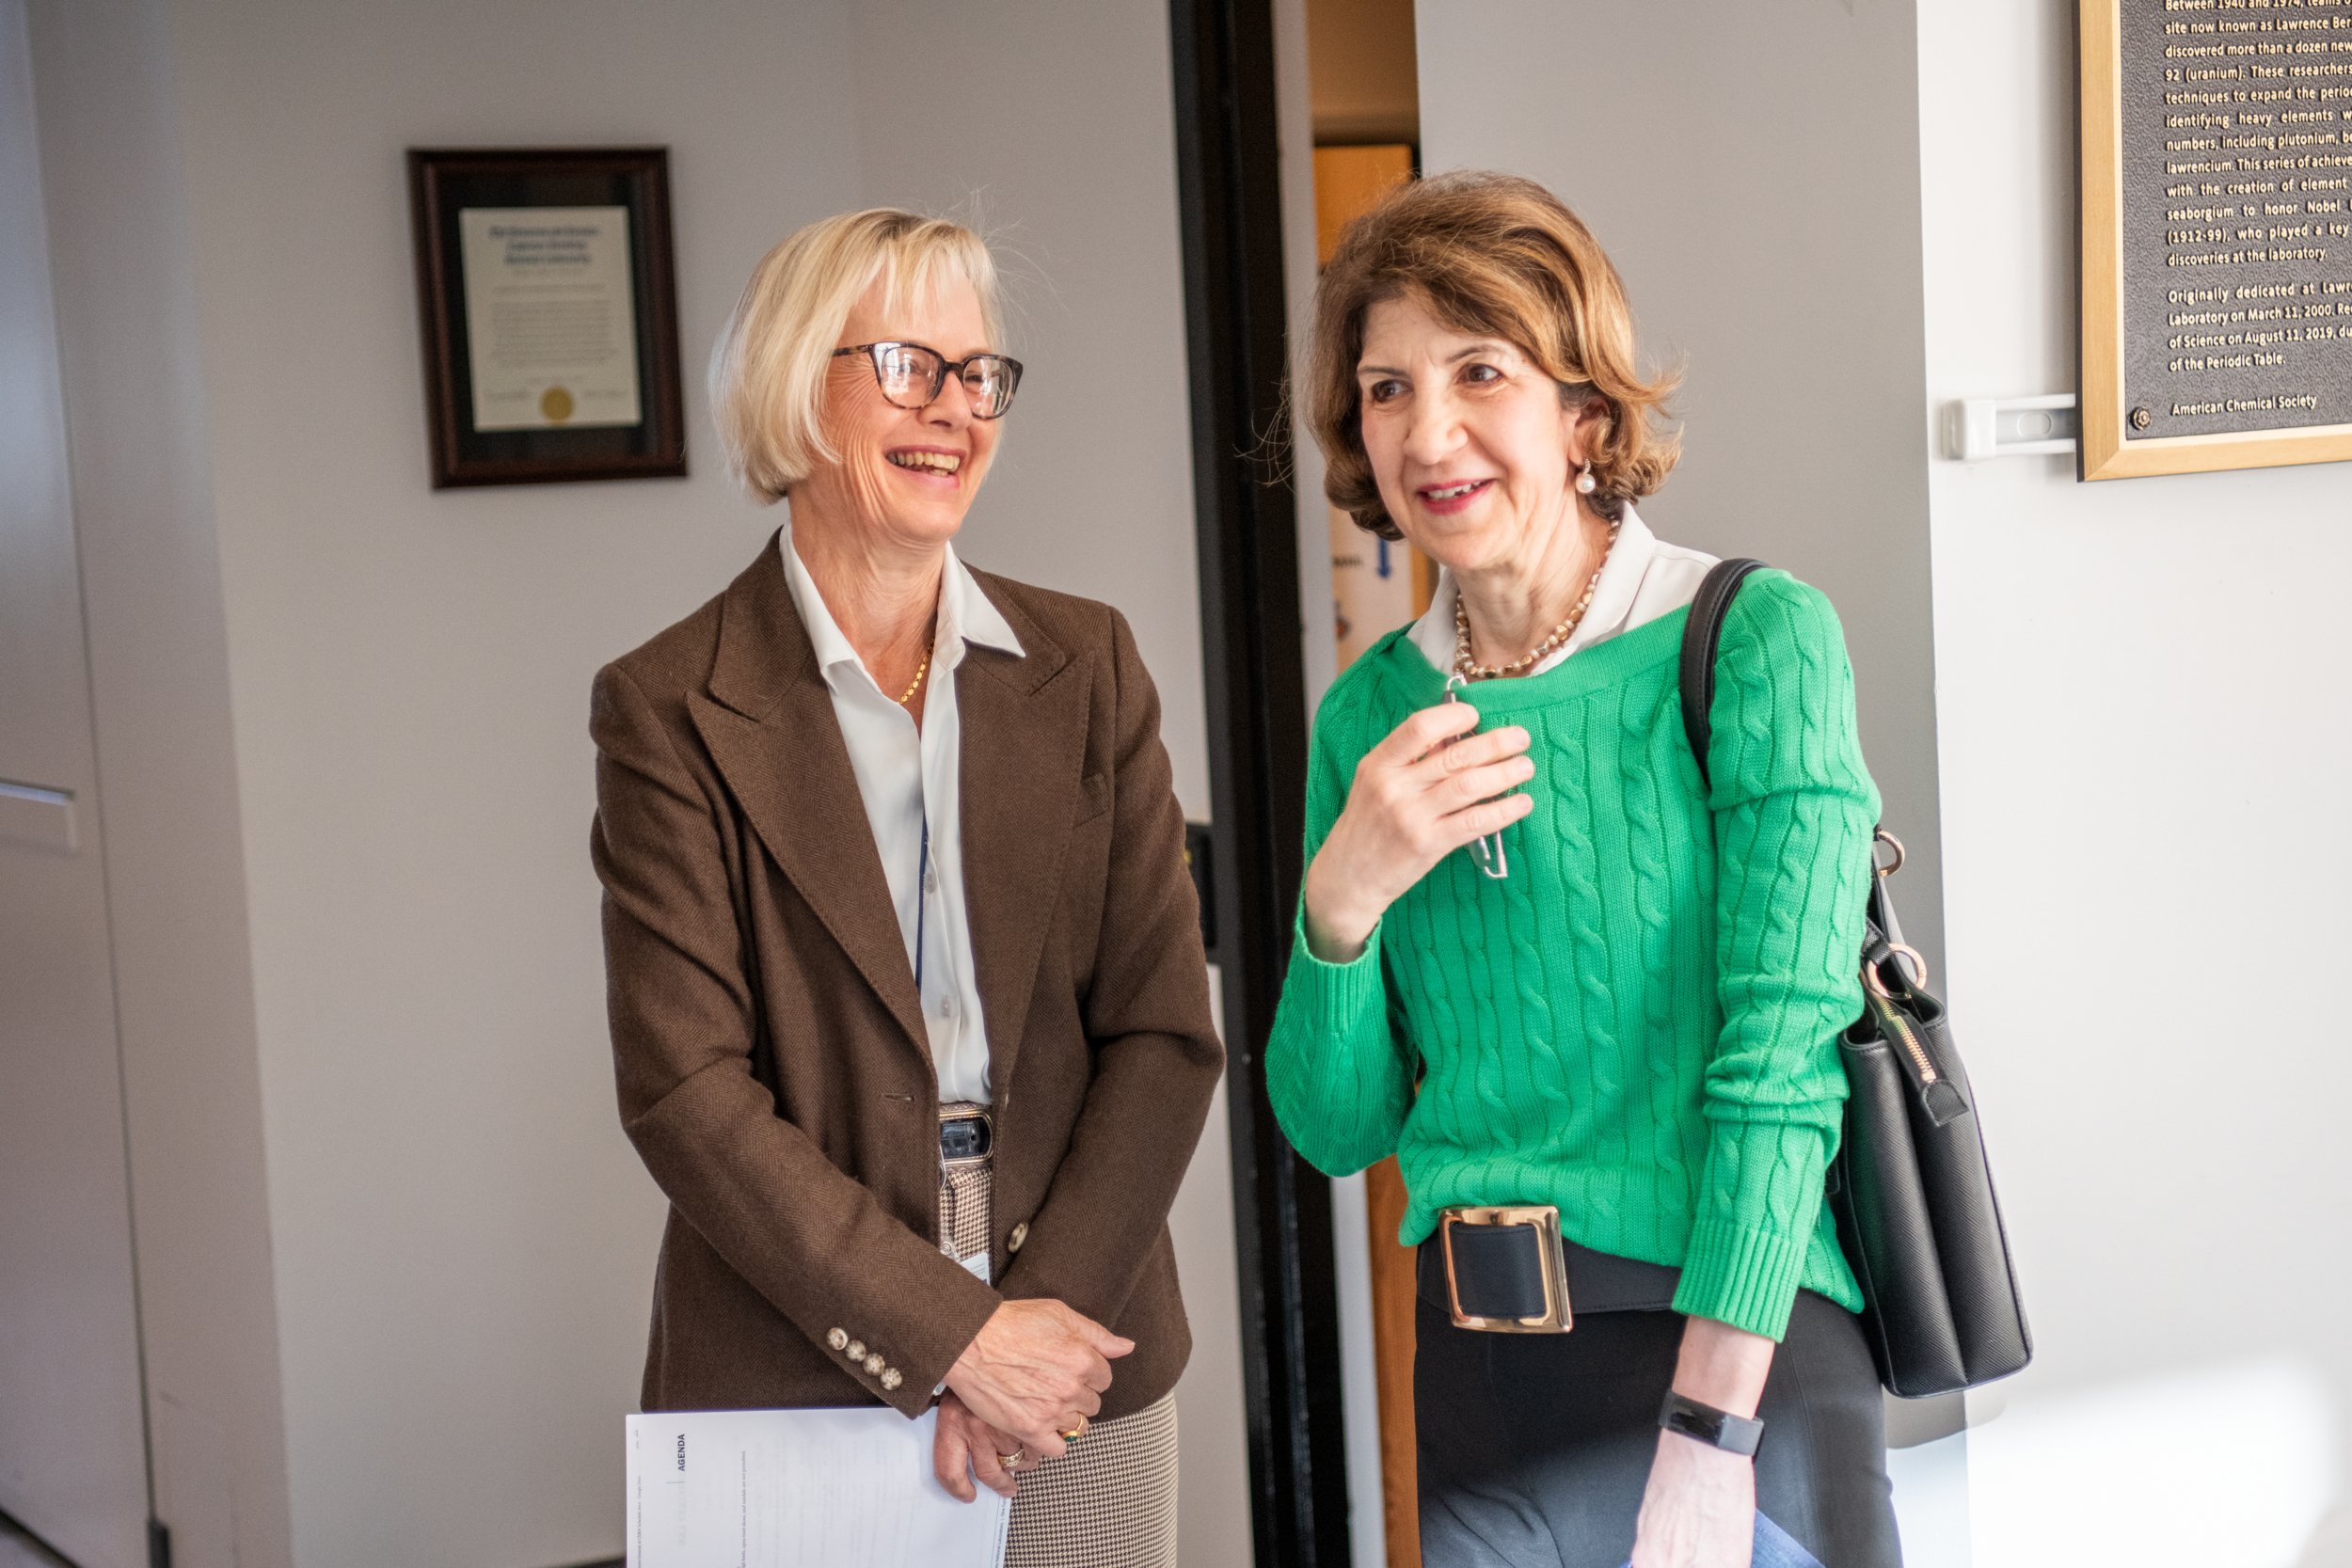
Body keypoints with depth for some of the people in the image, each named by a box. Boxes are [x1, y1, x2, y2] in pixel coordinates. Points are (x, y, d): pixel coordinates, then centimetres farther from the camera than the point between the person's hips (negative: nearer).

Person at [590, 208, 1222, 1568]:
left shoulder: (1087, 667, 6)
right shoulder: (670, 708, -4)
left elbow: (1167, 1035, 2)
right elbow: (685, 1091, -9)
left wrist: (1041, 1317, -10)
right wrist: (954, 1336, -14)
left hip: (1080, 1360, 3)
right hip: (791, 1379, -2)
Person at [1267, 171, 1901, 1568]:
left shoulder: (1751, 641, -9)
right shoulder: (1375, 710, 5)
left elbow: (1785, 1046, -16)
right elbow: (1338, 1127, 6)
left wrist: (1707, 1432, -22)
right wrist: (1341, 907, -13)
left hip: (1737, 1356, -4)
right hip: (1477, 1379, 5)